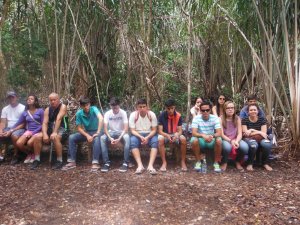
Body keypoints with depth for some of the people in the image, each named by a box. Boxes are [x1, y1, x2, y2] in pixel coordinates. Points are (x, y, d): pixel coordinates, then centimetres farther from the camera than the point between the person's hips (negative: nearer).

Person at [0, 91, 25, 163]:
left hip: (19, 128, -6)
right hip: (8, 128, 6)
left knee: (14, 135, -38)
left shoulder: (23, 108, -4)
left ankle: (16, 156, -18)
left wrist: (11, 131, -19)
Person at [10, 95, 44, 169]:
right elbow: (18, 124, 14)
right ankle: (30, 154, 9)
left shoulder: (40, 111, -1)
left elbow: (43, 124, -6)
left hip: (38, 131, -5)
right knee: (19, 143, -21)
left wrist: (33, 133, -14)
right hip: (28, 131, 5)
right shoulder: (25, 113, 12)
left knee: (29, 143, -34)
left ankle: (37, 159, -14)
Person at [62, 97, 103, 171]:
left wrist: (98, 132, -42)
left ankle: (95, 163, -34)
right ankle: (72, 161, -13)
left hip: (95, 131, -4)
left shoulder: (93, 109, -19)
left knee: (96, 139, -38)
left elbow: (101, 118, -38)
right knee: (71, 137, -17)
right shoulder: (79, 113, -9)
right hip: (86, 132, 4)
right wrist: (87, 136, -22)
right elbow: (79, 128, -6)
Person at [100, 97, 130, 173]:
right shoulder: (107, 114, -8)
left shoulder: (123, 113, -13)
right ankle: (106, 162, -22)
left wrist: (119, 139, -32)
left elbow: (126, 128, -18)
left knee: (127, 137, -36)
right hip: (111, 133, 2)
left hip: (121, 132, -2)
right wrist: (110, 138, -31)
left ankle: (126, 163, -28)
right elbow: (105, 128, -13)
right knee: (102, 138, -30)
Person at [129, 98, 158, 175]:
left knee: (155, 141, -31)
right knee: (133, 141, -33)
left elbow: (154, 130, -6)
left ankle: (150, 165, -38)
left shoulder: (152, 115, -8)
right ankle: (140, 165, -38)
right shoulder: (133, 115, -10)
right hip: (137, 134, 0)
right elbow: (132, 130, -10)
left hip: (149, 134, 1)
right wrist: (141, 137, -28)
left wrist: (147, 137, -24)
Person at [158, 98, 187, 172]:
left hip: (175, 135, 1)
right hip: (165, 134, -1)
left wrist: (176, 135, -32)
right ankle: (164, 162, -26)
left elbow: (180, 130, -7)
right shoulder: (162, 115, -11)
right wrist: (167, 136, -33)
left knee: (183, 139, -31)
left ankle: (183, 162, -17)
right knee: (160, 139, -36)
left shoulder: (178, 116, -8)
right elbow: (160, 131, -12)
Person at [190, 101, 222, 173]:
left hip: (211, 141, 1)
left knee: (219, 140, -31)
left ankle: (216, 162, -10)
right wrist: (203, 135, -43)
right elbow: (194, 133, -23)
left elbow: (219, 133, -18)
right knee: (194, 140, -32)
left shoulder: (215, 118, -8)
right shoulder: (196, 118, -11)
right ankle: (199, 161, -9)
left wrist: (212, 136, -41)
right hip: (201, 141, 0)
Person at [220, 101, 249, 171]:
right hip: (225, 140, -3)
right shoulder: (221, 119, -7)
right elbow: (221, 134, -12)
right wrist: (230, 141, -28)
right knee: (227, 146, -39)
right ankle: (224, 162, -5)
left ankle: (238, 162, 4)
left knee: (245, 147, -29)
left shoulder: (237, 119, 2)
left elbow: (240, 134, -5)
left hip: (235, 140, 3)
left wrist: (236, 141, -26)